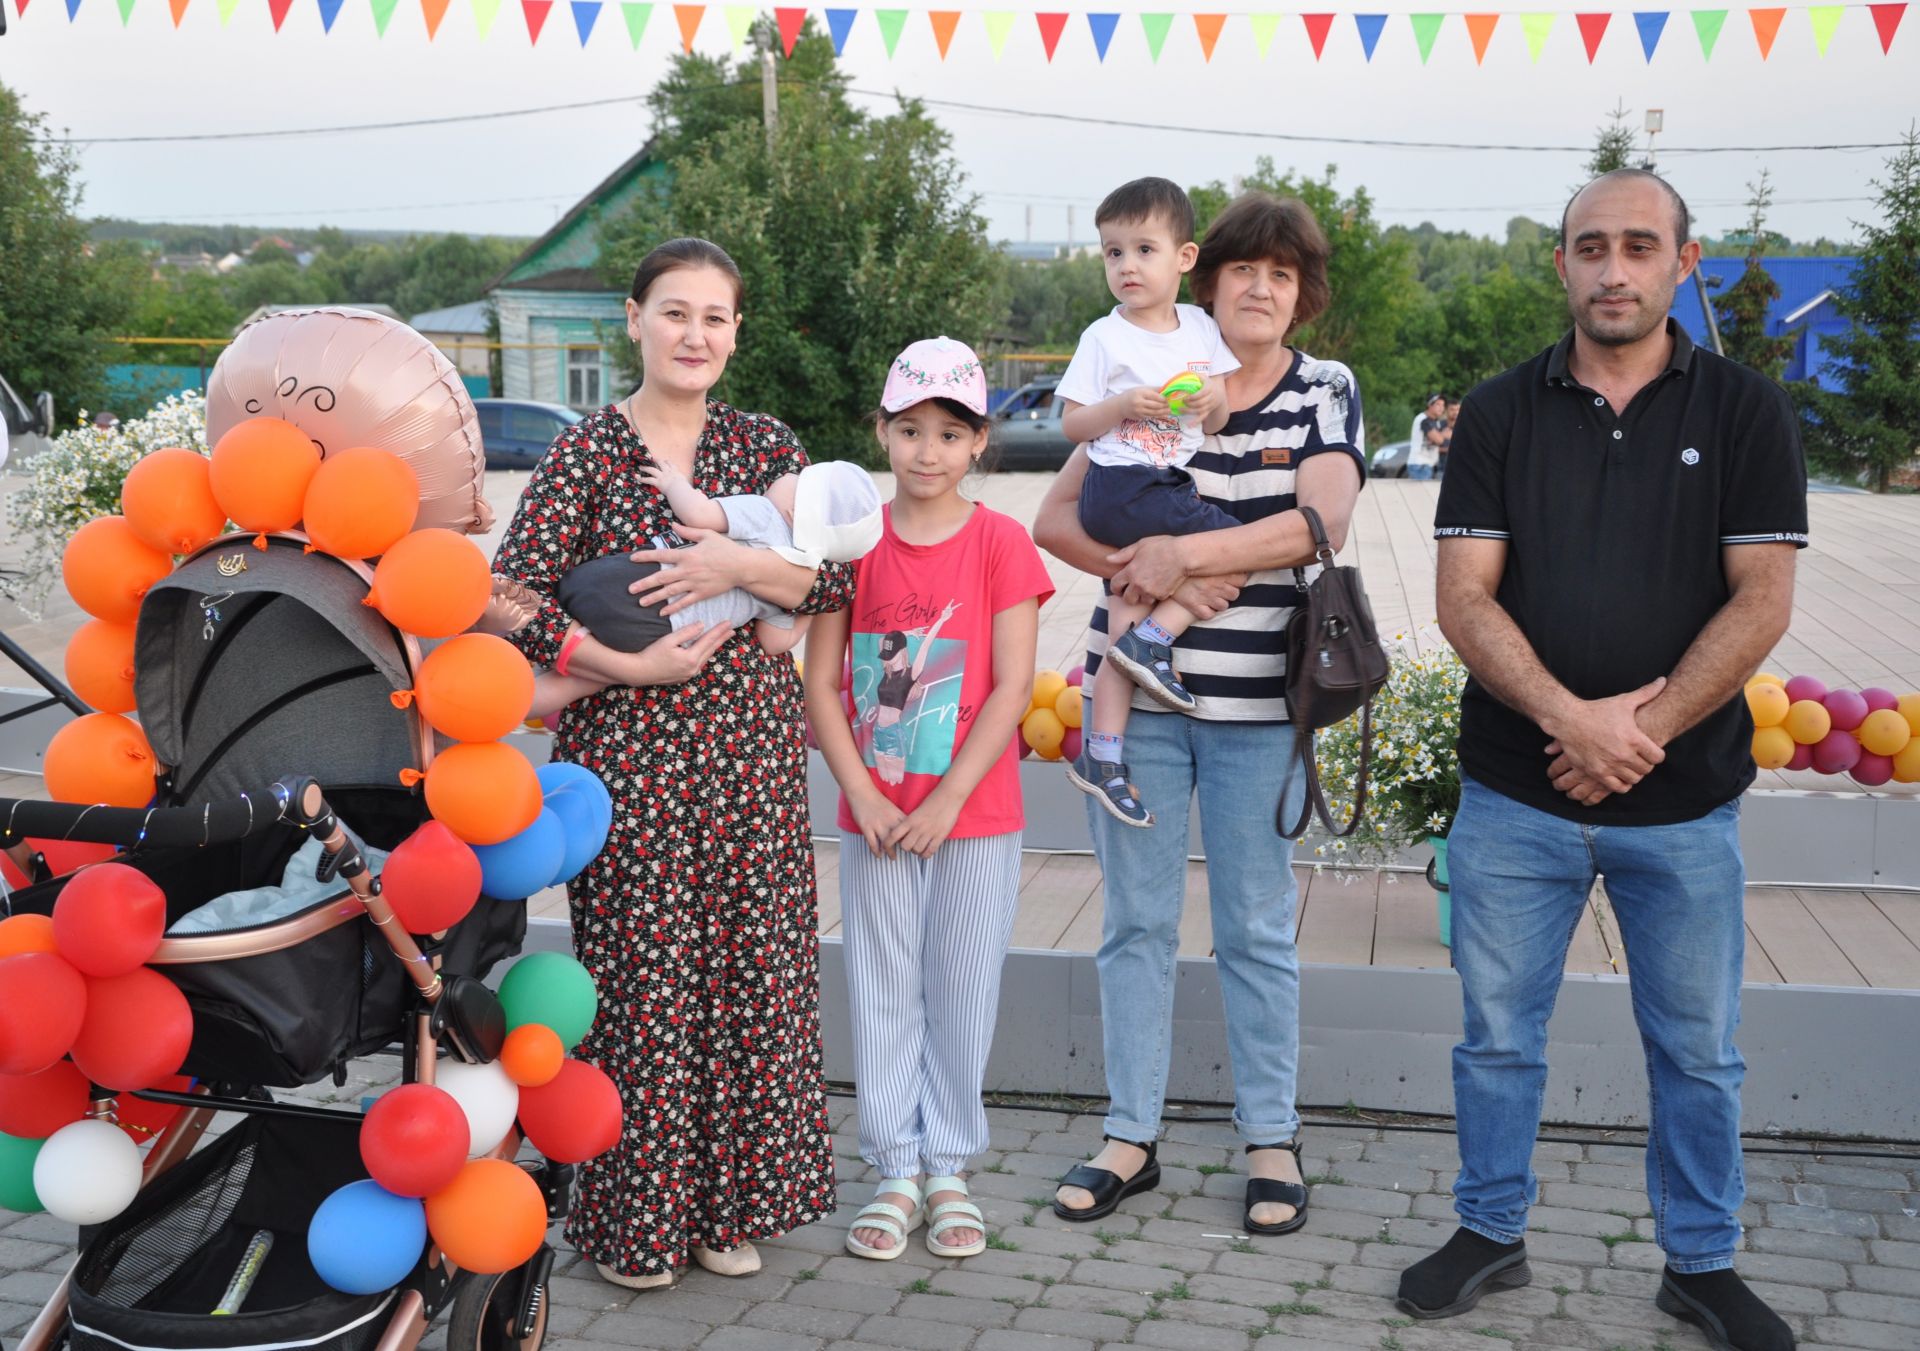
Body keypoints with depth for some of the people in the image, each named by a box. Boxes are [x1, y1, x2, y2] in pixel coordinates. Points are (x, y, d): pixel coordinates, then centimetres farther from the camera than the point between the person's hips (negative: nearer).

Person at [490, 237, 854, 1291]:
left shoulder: (763, 445, 8)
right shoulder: (586, 452, -1)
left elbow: (837, 579, 0)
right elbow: (512, 598, -9)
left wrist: (739, 562, -16)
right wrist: (631, 667, -14)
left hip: (753, 753, 3)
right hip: (627, 753, -3)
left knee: (748, 971, 6)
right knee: (638, 977, 1)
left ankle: (725, 1204, 23)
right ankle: (634, 1221, 17)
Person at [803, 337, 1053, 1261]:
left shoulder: (1000, 544, -4)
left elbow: (1012, 687, -8)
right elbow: (820, 681, 1)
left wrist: (947, 802, -13)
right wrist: (862, 795, -9)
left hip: (975, 814, -1)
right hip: (874, 816, 2)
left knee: (962, 994, 7)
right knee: (883, 993, 8)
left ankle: (947, 1170, 21)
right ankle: (895, 1173, 20)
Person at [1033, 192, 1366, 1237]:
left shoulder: (1325, 394, 2)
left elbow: (1321, 518, -16)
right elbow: (1058, 519, 0)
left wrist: (1183, 553, -21)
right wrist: (1143, 568, -17)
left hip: (1257, 703, -1)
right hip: (1135, 689, 1)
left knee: (1257, 929, 7)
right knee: (1137, 921, 8)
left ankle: (1271, 1141, 21)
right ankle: (1130, 1138, 19)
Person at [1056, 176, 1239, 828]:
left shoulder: (1200, 327, 11)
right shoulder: (1105, 337, -3)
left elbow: (1216, 422, 16)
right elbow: (1072, 424, -3)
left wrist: (1213, 398, -6)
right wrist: (1126, 404, -18)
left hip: (1171, 486, 5)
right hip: (1121, 488, -5)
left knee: (1126, 615, 3)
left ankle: (1102, 754, 7)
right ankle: (1156, 640, -9)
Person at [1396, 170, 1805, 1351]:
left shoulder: (1747, 413, 1)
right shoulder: (1500, 415, 3)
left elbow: (1761, 603, -6)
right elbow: (1465, 599, -5)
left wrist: (1641, 735, -14)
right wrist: (1572, 718, -18)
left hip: (1684, 801, 0)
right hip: (1515, 795, 1)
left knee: (1698, 1050, 11)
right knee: (1500, 1034, 10)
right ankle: (1492, 1233, 28)